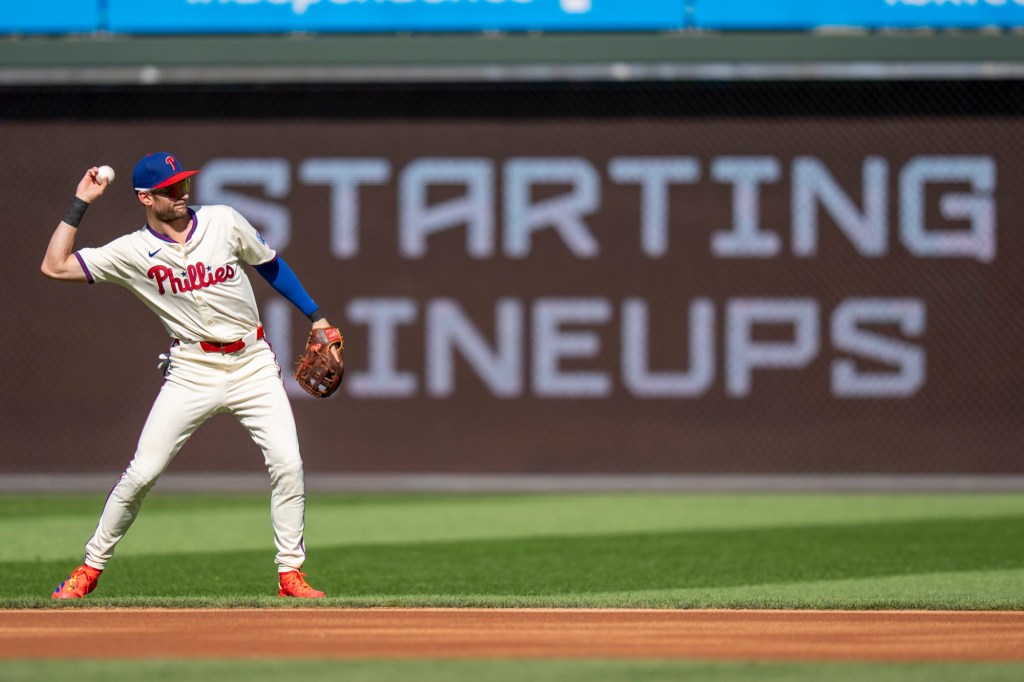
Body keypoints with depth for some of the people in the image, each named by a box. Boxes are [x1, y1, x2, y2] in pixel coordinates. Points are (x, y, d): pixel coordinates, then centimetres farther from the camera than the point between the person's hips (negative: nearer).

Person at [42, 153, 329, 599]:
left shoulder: (224, 222, 2)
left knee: (287, 463, -11)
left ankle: (290, 573, -1)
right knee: (142, 473, -5)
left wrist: (315, 316, 15)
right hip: (192, 372, -1)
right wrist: (81, 203, -6)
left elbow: (270, 264, 16)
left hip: (252, 363, 1)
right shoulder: (133, 252, -4)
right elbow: (54, 266, -8)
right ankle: (90, 568, 10)